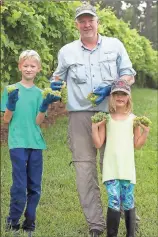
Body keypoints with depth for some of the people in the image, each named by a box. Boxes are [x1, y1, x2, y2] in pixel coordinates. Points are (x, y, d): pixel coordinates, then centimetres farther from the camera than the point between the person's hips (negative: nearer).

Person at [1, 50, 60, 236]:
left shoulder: (39, 92, 8)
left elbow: (38, 121, 0)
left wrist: (45, 105, -15)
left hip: (36, 143, 3)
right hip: (18, 143, -3)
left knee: (35, 186, 7)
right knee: (19, 186, -7)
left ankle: (29, 222, 19)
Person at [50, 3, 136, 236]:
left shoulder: (114, 45, 9)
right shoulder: (66, 51, 13)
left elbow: (129, 75, 9)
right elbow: (58, 77, 25)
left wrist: (110, 88, -9)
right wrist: (55, 84, 0)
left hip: (111, 114, -1)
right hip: (80, 115, 1)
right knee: (84, 167, -5)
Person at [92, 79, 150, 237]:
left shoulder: (133, 119, 4)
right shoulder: (106, 118, 2)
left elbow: (137, 145, 7)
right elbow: (98, 144, 1)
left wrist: (146, 131, -5)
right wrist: (94, 127, -10)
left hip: (127, 168, 1)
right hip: (111, 168, -1)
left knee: (128, 203, 7)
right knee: (114, 203, -10)